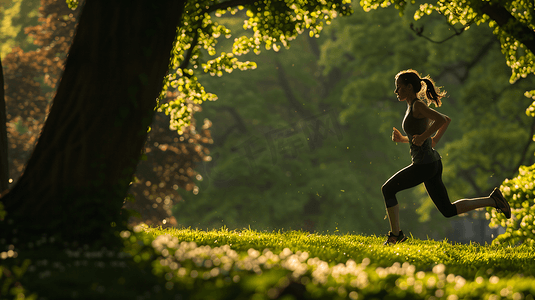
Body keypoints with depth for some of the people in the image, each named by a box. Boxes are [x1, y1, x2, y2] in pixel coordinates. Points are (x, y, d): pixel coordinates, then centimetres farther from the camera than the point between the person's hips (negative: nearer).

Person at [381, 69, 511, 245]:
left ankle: (395, 234, 4)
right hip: (432, 163, 10)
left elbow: (442, 120, -27)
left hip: (424, 164, -10)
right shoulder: (414, 108, 15)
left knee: (387, 189, 1)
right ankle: (493, 200, 10)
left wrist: (423, 137, -19)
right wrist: (401, 138, 17)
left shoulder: (418, 105, -13)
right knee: (448, 211, 13)